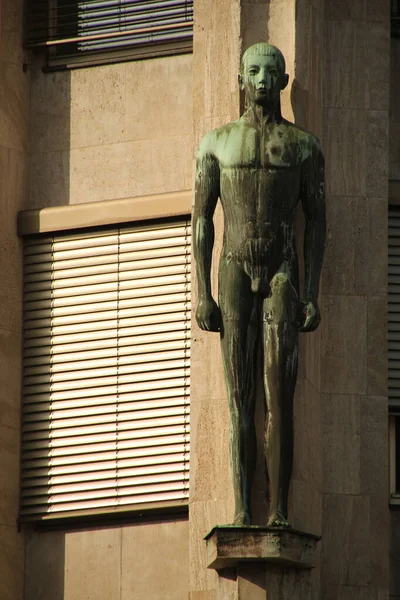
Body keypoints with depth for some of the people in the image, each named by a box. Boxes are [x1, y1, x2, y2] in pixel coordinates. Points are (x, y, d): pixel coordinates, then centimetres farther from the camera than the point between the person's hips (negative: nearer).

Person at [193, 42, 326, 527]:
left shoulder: (304, 145, 8)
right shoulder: (217, 142, 10)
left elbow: (316, 223, 6)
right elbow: (201, 220, 7)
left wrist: (312, 296, -3)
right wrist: (203, 294, -2)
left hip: (282, 272, -1)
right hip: (234, 270, 1)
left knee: (280, 394, -10)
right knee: (239, 397, -4)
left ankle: (279, 511, -13)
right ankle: (242, 511, -7)